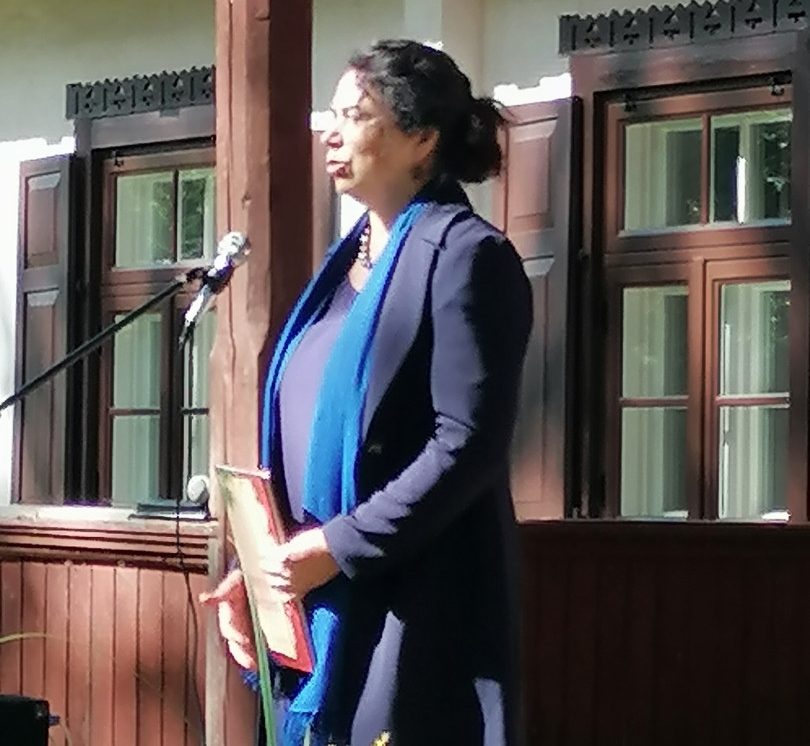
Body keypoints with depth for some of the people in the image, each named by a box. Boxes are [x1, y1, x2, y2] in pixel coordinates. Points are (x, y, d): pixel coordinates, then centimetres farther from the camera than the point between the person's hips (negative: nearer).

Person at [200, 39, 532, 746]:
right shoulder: (347, 262, 17)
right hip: (316, 604, 8)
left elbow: (468, 444, -16)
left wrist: (339, 546, -18)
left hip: (412, 607, -8)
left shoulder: (465, 253, -8)